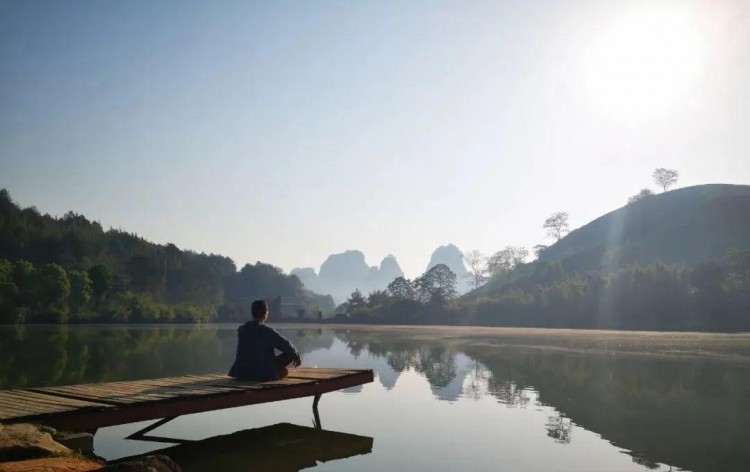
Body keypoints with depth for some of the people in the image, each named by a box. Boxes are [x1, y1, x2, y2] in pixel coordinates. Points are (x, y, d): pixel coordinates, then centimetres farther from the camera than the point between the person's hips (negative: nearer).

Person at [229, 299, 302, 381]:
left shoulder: (242, 329, 0)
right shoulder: (268, 332, -16)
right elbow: (288, 347, -9)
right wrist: (297, 356, 12)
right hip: (263, 374, -6)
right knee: (290, 353, 5)